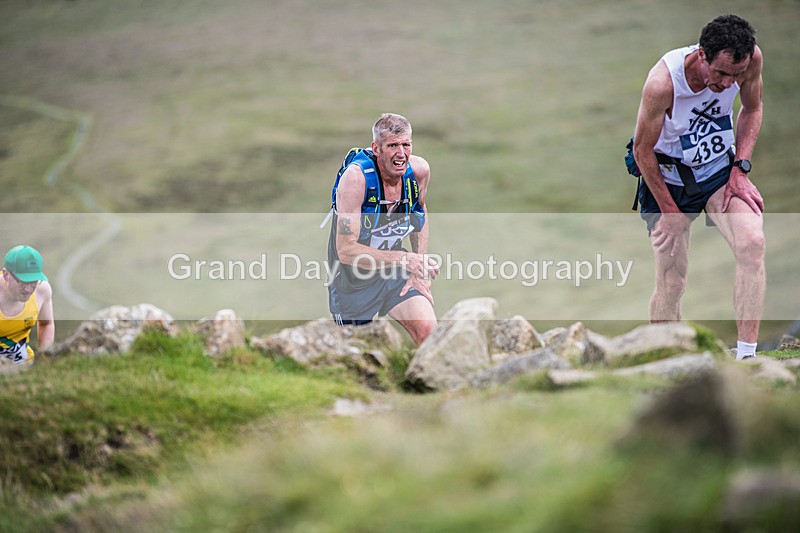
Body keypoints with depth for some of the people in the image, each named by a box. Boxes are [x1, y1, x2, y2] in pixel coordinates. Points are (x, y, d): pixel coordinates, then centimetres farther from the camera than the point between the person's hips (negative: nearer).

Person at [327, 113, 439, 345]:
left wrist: (420, 270, 3)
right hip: (354, 276, -4)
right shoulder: (356, 177, -28)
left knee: (428, 331, -17)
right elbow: (346, 250, -30)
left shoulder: (419, 170, -12)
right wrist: (406, 259, -32)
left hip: (394, 268, 4)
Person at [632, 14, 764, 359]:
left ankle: (745, 358, -22)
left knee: (752, 243, -24)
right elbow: (643, 150, -17)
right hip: (668, 177, -3)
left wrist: (740, 169, -6)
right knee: (671, 282, -2)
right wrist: (669, 211, -10)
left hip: (721, 169, 3)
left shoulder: (750, 59, -19)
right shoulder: (662, 82, -31)